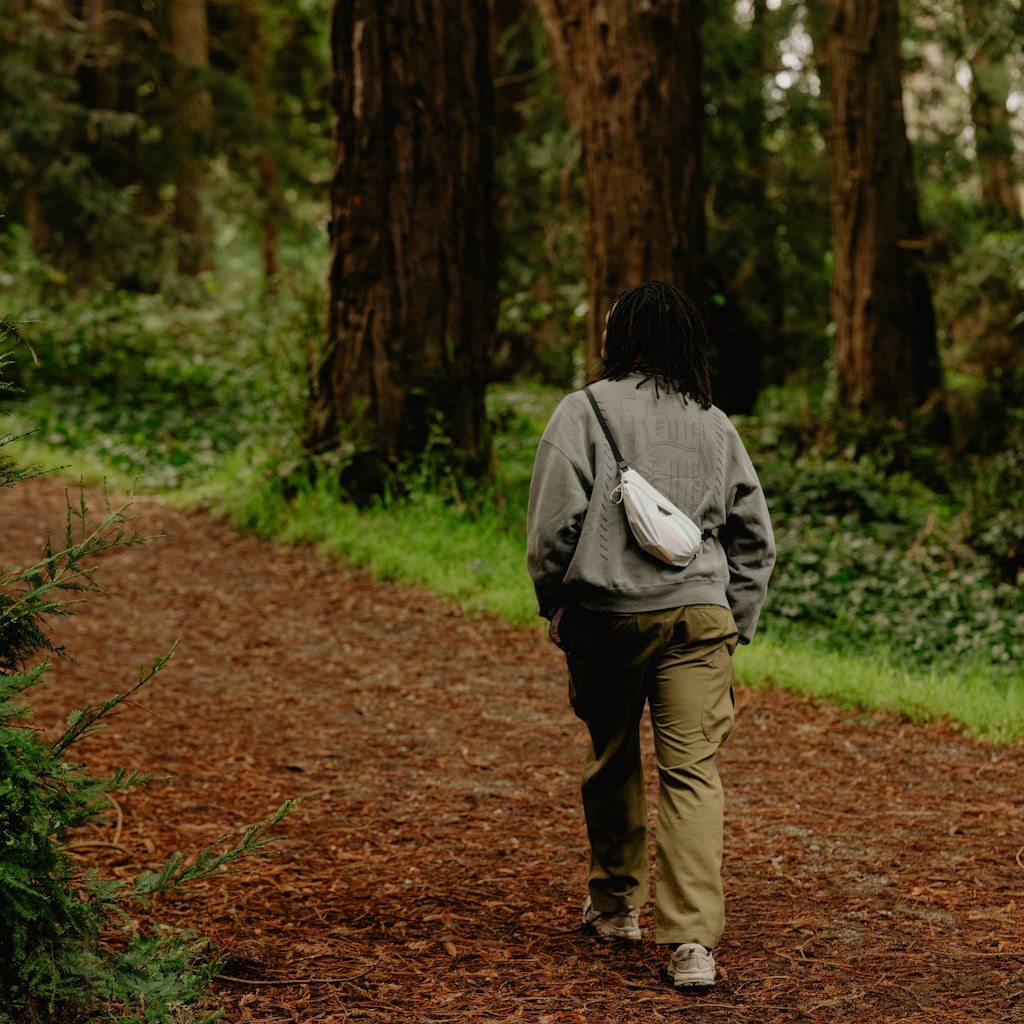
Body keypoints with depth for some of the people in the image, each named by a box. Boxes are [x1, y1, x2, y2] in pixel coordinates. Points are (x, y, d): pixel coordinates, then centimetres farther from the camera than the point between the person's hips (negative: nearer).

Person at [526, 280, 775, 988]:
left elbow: (555, 517, -6)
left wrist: (553, 601, 7)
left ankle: (616, 903, 33)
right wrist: (735, 623, 18)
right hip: (699, 612, 2)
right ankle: (693, 940, -12)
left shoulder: (586, 410, -2)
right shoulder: (717, 426, 11)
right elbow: (755, 536, 13)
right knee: (694, 770, -3)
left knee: (611, 761, 17)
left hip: (605, 612, -1)